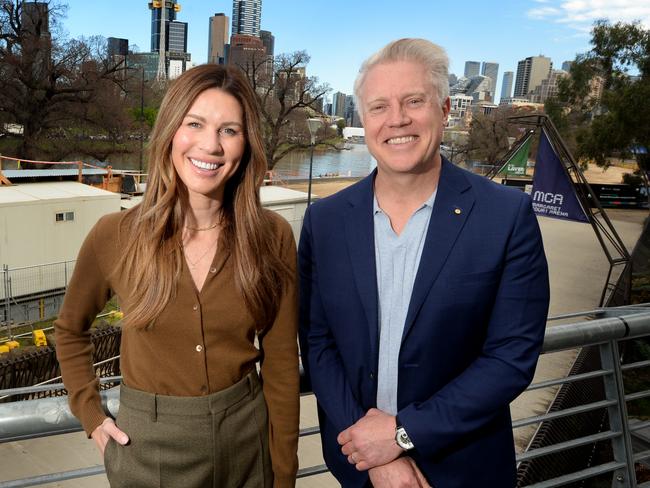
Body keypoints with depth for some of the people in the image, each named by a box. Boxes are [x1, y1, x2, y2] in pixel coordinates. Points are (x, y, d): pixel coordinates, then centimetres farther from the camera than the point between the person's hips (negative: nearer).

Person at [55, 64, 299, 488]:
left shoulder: (272, 236, -12)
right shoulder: (115, 235, -11)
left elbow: (281, 364, -6)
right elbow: (71, 330, 8)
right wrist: (91, 415, 0)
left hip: (247, 440, 0)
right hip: (148, 449, 0)